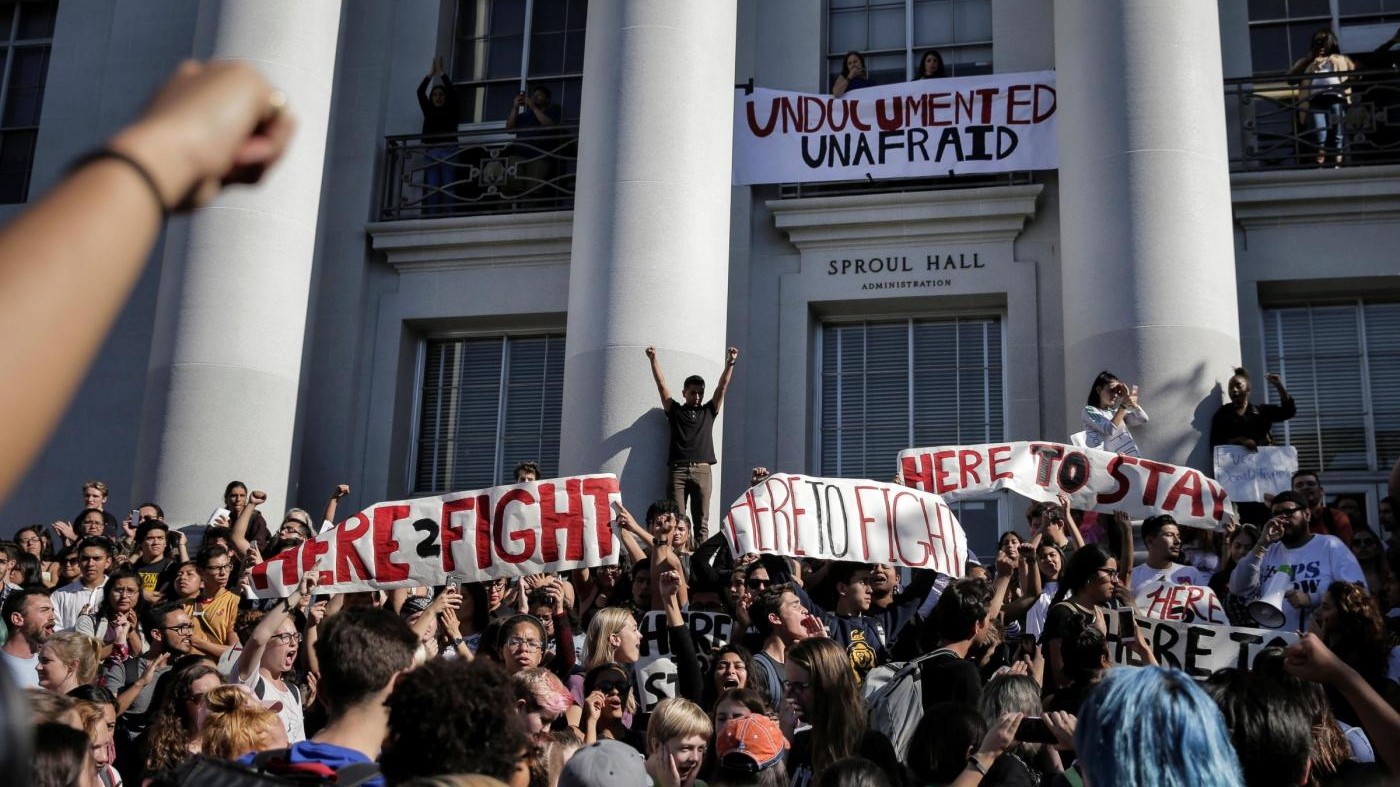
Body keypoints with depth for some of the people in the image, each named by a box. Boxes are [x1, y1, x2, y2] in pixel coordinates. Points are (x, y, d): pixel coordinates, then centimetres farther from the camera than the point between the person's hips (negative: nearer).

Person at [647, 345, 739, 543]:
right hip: (678, 470, -1)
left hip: (702, 470, 1)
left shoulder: (709, 411, 20)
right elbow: (661, 385, 8)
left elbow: (722, 386, 12)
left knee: (701, 520, -3)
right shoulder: (675, 410, 16)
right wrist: (653, 360, -1)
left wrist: (730, 363, 1)